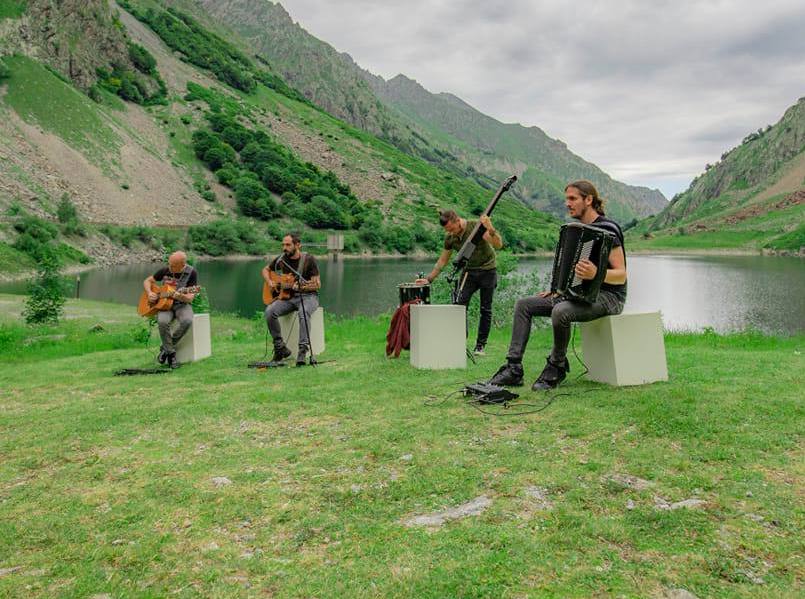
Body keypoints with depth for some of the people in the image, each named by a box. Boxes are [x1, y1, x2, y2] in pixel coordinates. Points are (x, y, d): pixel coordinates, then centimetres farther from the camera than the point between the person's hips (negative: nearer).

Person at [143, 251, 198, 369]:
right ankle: (171, 353, -16)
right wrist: (150, 293, -6)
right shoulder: (165, 270, 0)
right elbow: (147, 281, 14)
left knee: (187, 321, -36)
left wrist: (181, 297, -35)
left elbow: (190, 298, -12)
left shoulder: (191, 273, -8)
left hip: (182, 305, -1)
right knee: (162, 321, -34)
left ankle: (166, 348, -12)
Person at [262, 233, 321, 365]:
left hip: (308, 296, -4)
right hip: (288, 296, 4)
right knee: (269, 311, -24)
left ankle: (303, 348, -39)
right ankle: (280, 348, -15)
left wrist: (302, 287, -27)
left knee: (303, 312, -39)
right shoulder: (281, 259, 6)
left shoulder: (308, 259, -7)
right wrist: (270, 283, 3)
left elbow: (317, 284, -9)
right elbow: (265, 270, 23)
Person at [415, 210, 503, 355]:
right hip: (469, 271, 4)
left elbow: (498, 245, -28)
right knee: (460, 304, -14)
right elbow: (443, 261, 6)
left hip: (487, 270, -3)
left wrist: (490, 229, -46)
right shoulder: (450, 237, -6)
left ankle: (480, 346, 8)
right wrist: (429, 279, 1)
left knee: (485, 309, -1)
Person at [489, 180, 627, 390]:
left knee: (560, 311, -37)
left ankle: (557, 367, -12)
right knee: (523, 304, -3)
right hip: (580, 293, 9)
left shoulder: (607, 229, -12)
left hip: (607, 296, -9)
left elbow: (621, 275, -19)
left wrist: (596, 274, -38)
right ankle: (514, 368, -8)